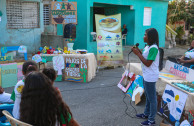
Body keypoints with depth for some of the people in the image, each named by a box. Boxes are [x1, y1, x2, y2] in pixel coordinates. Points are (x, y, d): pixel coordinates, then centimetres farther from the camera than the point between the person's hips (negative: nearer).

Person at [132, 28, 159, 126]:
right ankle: (146, 114, 39)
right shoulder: (148, 46, 8)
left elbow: (148, 63, -23)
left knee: (152, 98, 2)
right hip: (146, 75, 10)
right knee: (148, 96, 23)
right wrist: (138, 51, 0)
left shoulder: (153, 48, -22)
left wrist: (138, 53, -19)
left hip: (150, 77, -10)